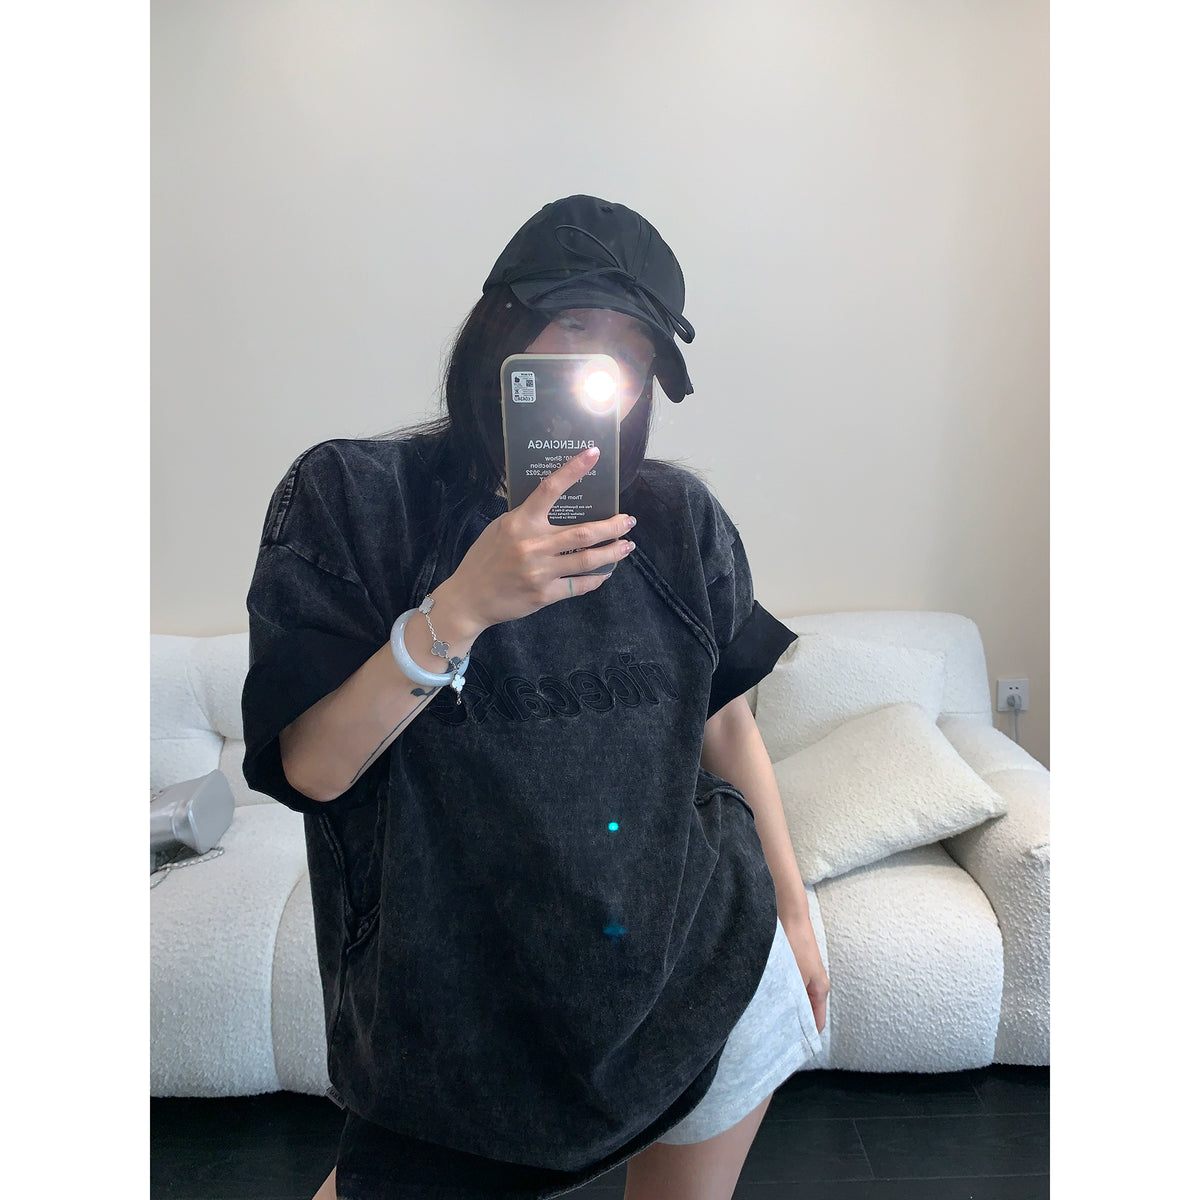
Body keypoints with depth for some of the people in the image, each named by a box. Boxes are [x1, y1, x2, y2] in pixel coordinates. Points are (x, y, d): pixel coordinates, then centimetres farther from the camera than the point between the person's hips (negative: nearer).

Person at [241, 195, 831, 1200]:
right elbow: (313, 767, -15)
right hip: (466, 996, -2)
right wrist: (461, 607, -28)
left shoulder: (680, 520, -2)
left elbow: (729, 727, 6)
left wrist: (793, 911, 13)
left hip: (708, 970, 3)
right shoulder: (350, 497, -9)